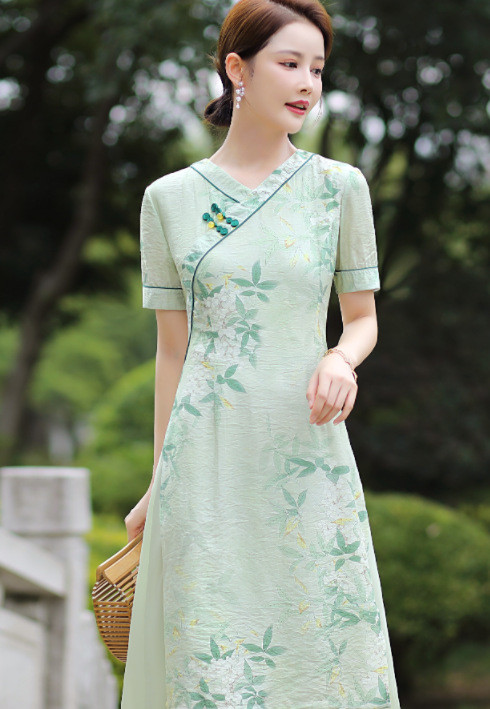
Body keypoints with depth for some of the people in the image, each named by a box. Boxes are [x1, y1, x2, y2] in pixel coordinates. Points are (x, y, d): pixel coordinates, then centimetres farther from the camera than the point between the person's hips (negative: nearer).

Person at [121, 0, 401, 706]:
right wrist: (158, 483, 9)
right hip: (207, 458, 0)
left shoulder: (340, 186, 3)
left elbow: (363, 318, 10)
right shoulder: (170, 198, 4)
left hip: (309, 454, 0)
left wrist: (342, 358, -14)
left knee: (325, 644, 0)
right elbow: (172, 348, 8)